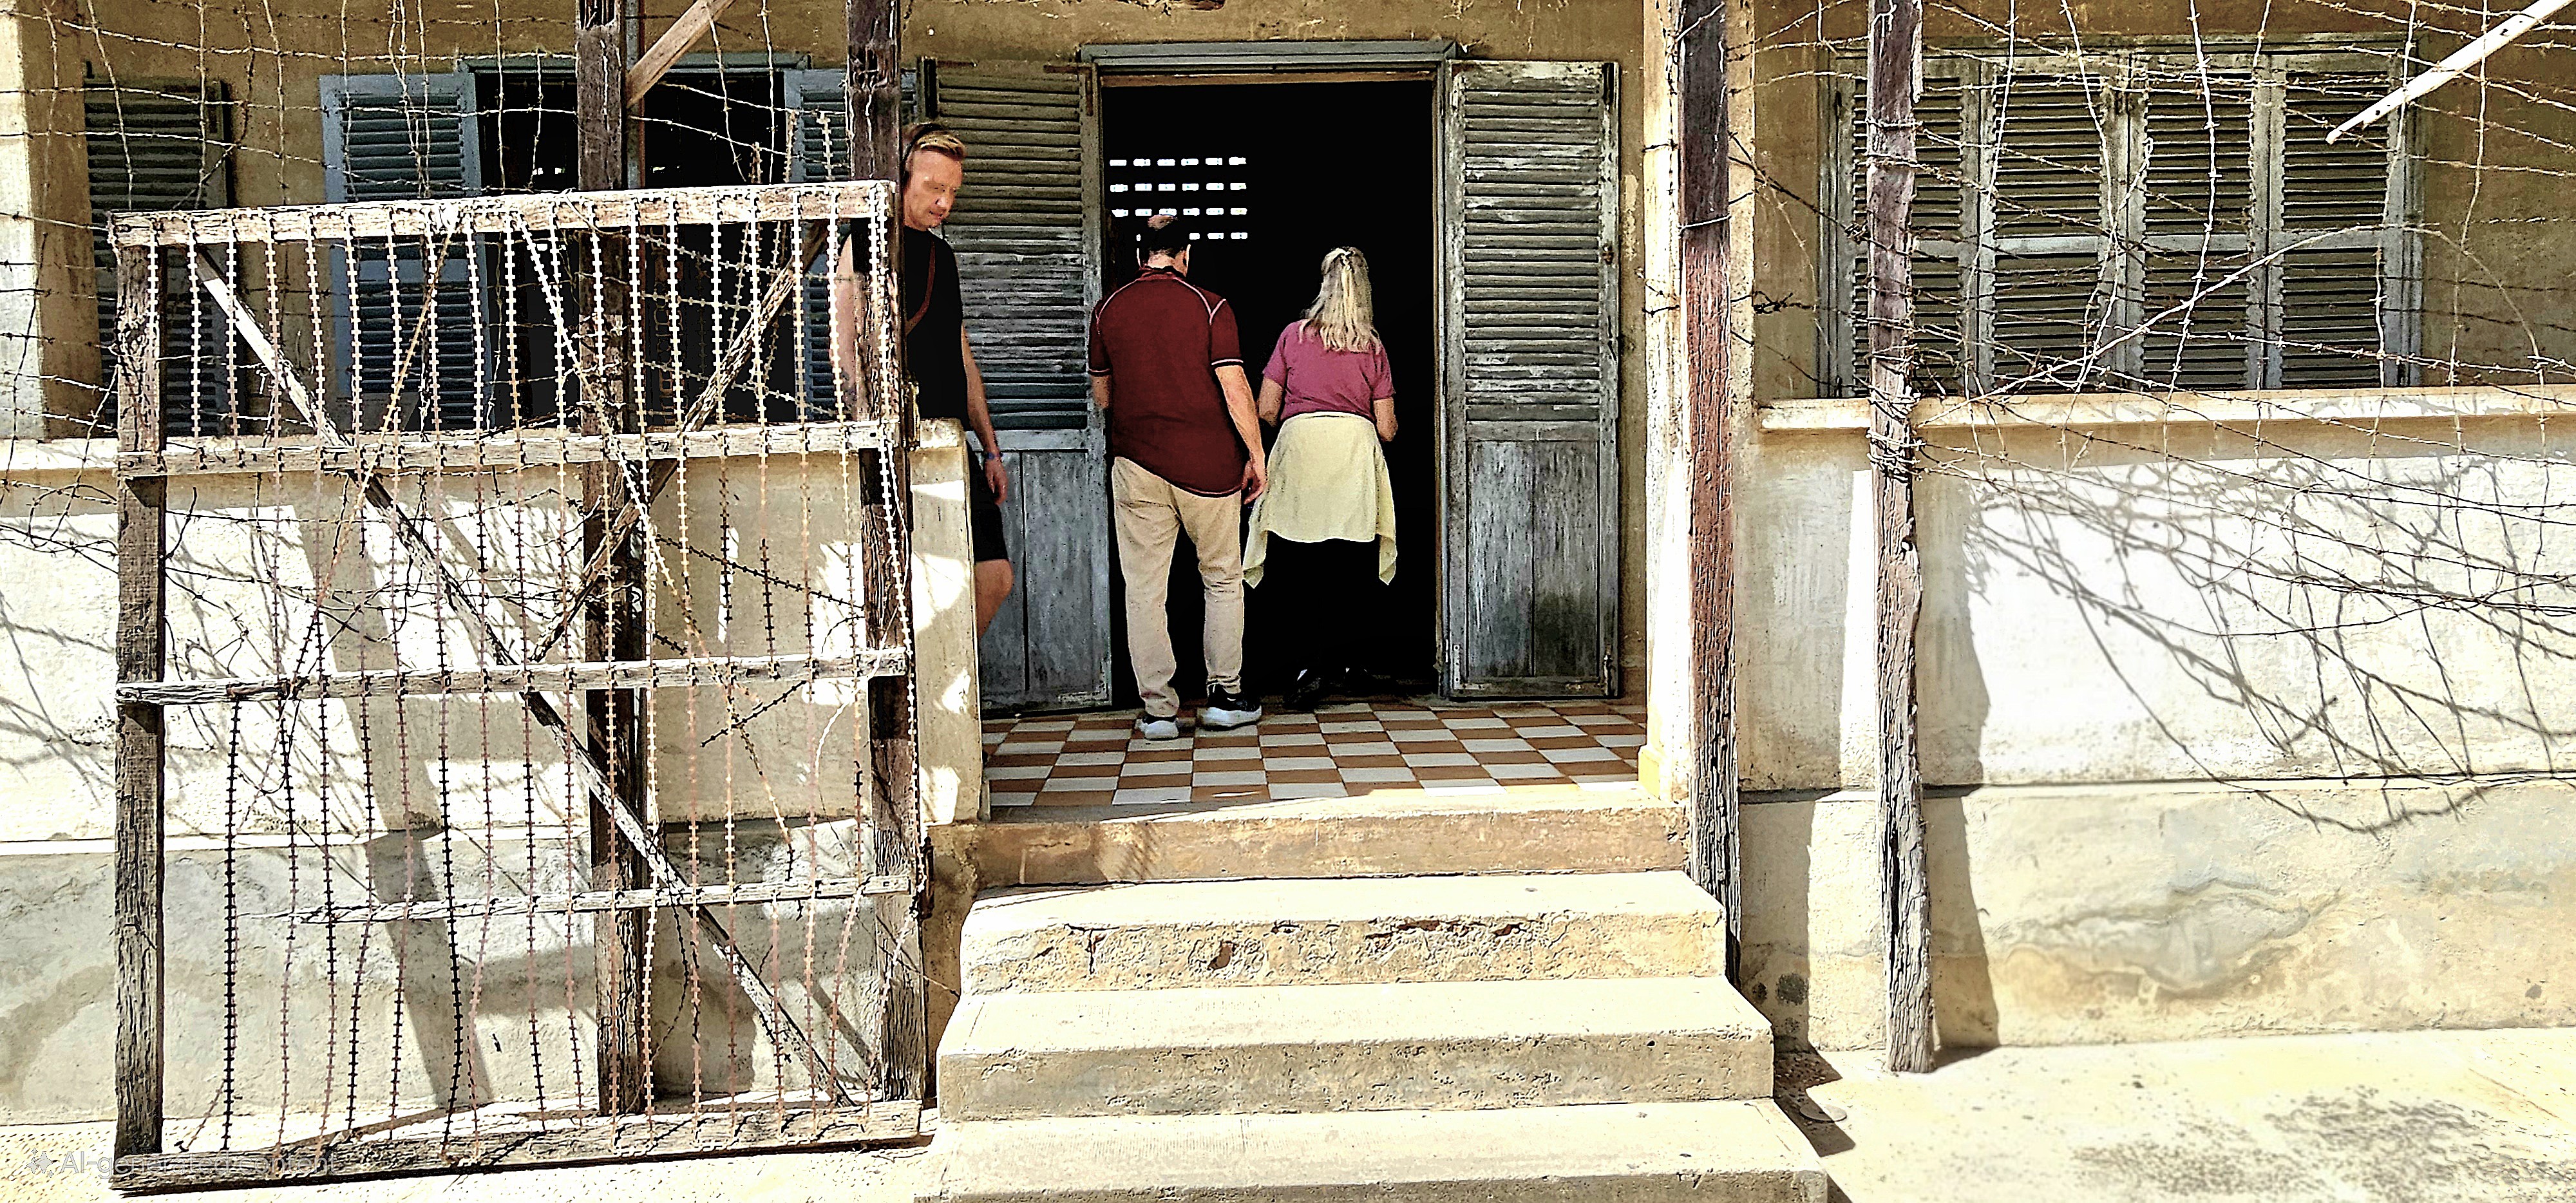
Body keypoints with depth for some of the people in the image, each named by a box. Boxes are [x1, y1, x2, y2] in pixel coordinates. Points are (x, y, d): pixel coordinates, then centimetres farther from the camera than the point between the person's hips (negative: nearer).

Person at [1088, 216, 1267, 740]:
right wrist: (1256, 456, 0)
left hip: (1136, 462, 1)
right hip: (1208, 463, -1)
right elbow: (1235, 389, -10)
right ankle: (1225, 697, 16)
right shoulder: (1209, 307, -5)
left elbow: (1101, 395, 12)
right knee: (1223, 580, 13)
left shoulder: (1108, 309, 3)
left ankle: (1158, 708, 4)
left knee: (1144, 589, 4)